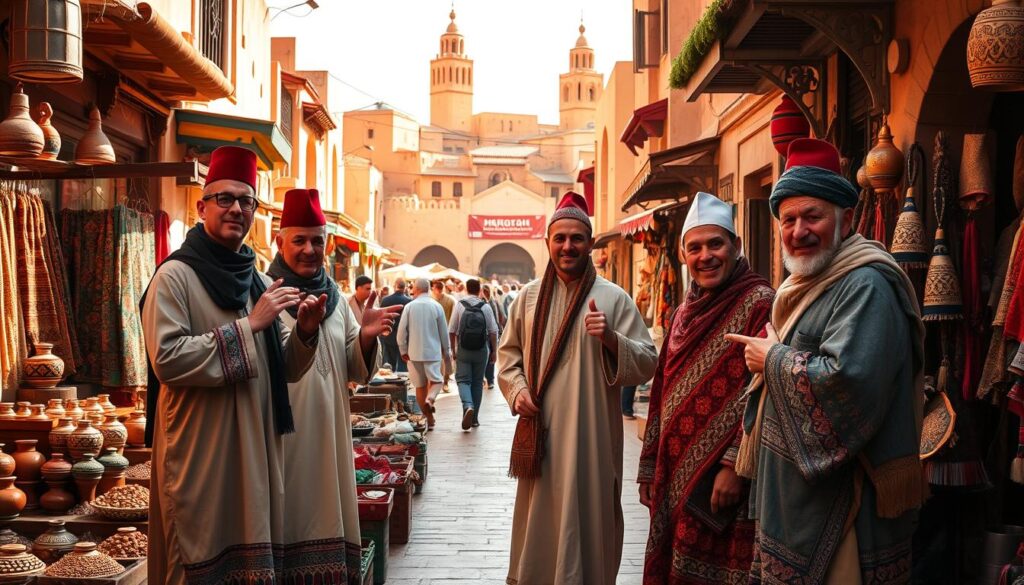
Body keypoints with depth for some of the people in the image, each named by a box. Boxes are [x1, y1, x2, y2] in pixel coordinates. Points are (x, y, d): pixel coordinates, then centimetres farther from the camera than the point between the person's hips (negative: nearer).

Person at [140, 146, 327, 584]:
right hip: (199, 453, -6)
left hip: (255, 452, 6)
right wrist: (248, 326, -19)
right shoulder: (175, 277, -7)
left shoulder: (260, 282, 13)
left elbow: (284, 371, 15)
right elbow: (167, 359, -20)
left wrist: (304, 333, -6)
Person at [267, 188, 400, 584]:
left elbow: (357, 370, 13)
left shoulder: (334, 297, 12)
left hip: (328, 435, 6)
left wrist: (365, 338, -8)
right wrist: (300, 330, -30)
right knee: (287, 519, 0)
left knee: (326, 515, 11)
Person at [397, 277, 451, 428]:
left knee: (420, 385, 9)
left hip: (414, 352, 1)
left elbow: (401, 331, -4)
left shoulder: (409, 307, -2)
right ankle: (430, 399, -24)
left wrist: (403, 350, 7)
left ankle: (428, 419, 12)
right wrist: (446, 351, 13)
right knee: (436, 380, 8)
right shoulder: (436, 306, -1)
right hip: (433, 351, -1)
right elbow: (444, 332, 2)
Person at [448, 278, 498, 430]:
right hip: (481, 351, 1)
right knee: (477, 382, 11)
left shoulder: (459, 306, -3)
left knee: (463, 380, 2)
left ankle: (468, 406, -27)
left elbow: (452, 331, -2)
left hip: (463, 350, -1)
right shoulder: (485, 307, -1)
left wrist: (453, 349, 8)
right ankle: (474, 418, 15)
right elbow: (493, 331, -1)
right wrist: (494, 351, 7)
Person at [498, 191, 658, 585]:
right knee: (539, 524, 12)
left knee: (585, 523, 2)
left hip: (590, 433, -3)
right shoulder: (529, 296, 8)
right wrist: (517, 389, 0)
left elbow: (647, 364, -6)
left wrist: (610, 339, -22)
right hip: (539, 431, 3)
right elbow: (508, 352, 17)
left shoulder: (613, 298, -4)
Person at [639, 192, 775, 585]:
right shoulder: (687, 309, 14)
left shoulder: (759, 304, -11)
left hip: (720, 481, -7)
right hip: (675, 478, 8)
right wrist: (651, 470, 16)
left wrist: (734, 465, -20)